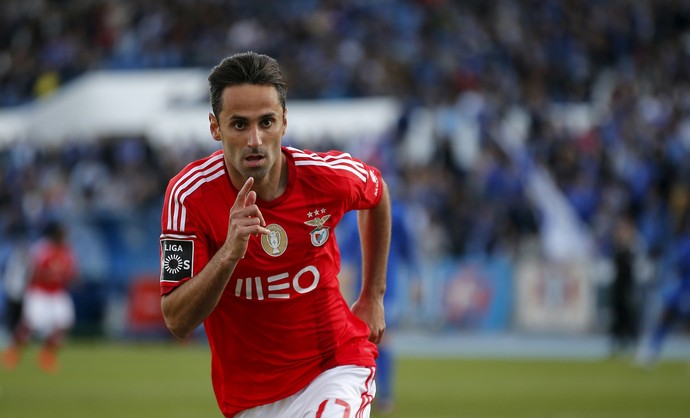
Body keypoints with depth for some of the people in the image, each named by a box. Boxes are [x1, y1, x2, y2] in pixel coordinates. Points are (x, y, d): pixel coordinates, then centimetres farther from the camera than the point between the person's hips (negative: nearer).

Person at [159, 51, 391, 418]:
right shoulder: (189, 195, -17)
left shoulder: (331, 176, -12)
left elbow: (377, 194, 15)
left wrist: (373, 295, 18)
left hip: (338, 364, -1)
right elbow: (177, 323, -22)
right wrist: (229, 253, -36)